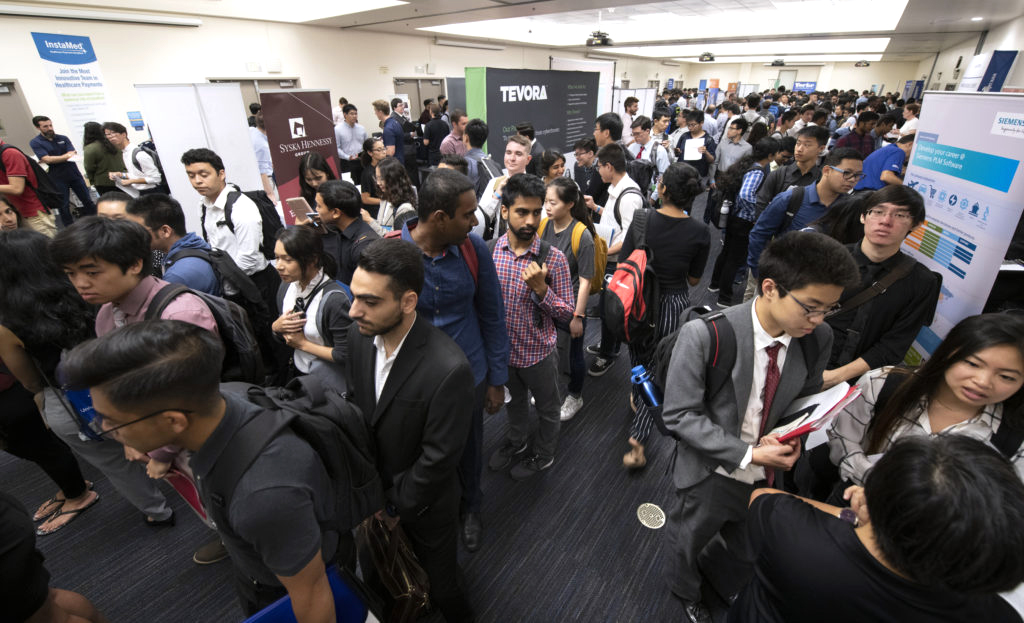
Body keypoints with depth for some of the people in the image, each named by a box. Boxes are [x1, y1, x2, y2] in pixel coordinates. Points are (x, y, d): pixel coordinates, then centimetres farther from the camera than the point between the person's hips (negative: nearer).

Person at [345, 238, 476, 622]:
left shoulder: (449, 370, -36)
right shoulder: (359, 334, -16)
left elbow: (438, 459, -24)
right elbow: (355, 405, -1)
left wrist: (396, 507, -10)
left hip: (423, 502, -5)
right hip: (374, 486, 5)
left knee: (441, 588, 20)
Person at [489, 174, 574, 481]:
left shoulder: (553, 259, -21)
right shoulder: (490, 250, -12)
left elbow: (567, 314, -15)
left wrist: (540, 288, -31)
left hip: (538, 352, -3)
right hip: (502, 349, 4)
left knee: (547, 408, 21)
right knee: (514, 401, 29)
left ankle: (543, 454, 48)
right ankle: (517, 441, 56)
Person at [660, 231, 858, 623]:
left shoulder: (818, 338, -13)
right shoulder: (705, 335, -29)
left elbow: (805, 399, 4)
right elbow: (680, 415, -23)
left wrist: (790, 437, -14)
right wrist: (748, 454, -26)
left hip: (769, 474, 5)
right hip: (710, 473, -4)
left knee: (751, 554, 31)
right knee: (687, 546, 25)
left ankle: (714, 570, 67)